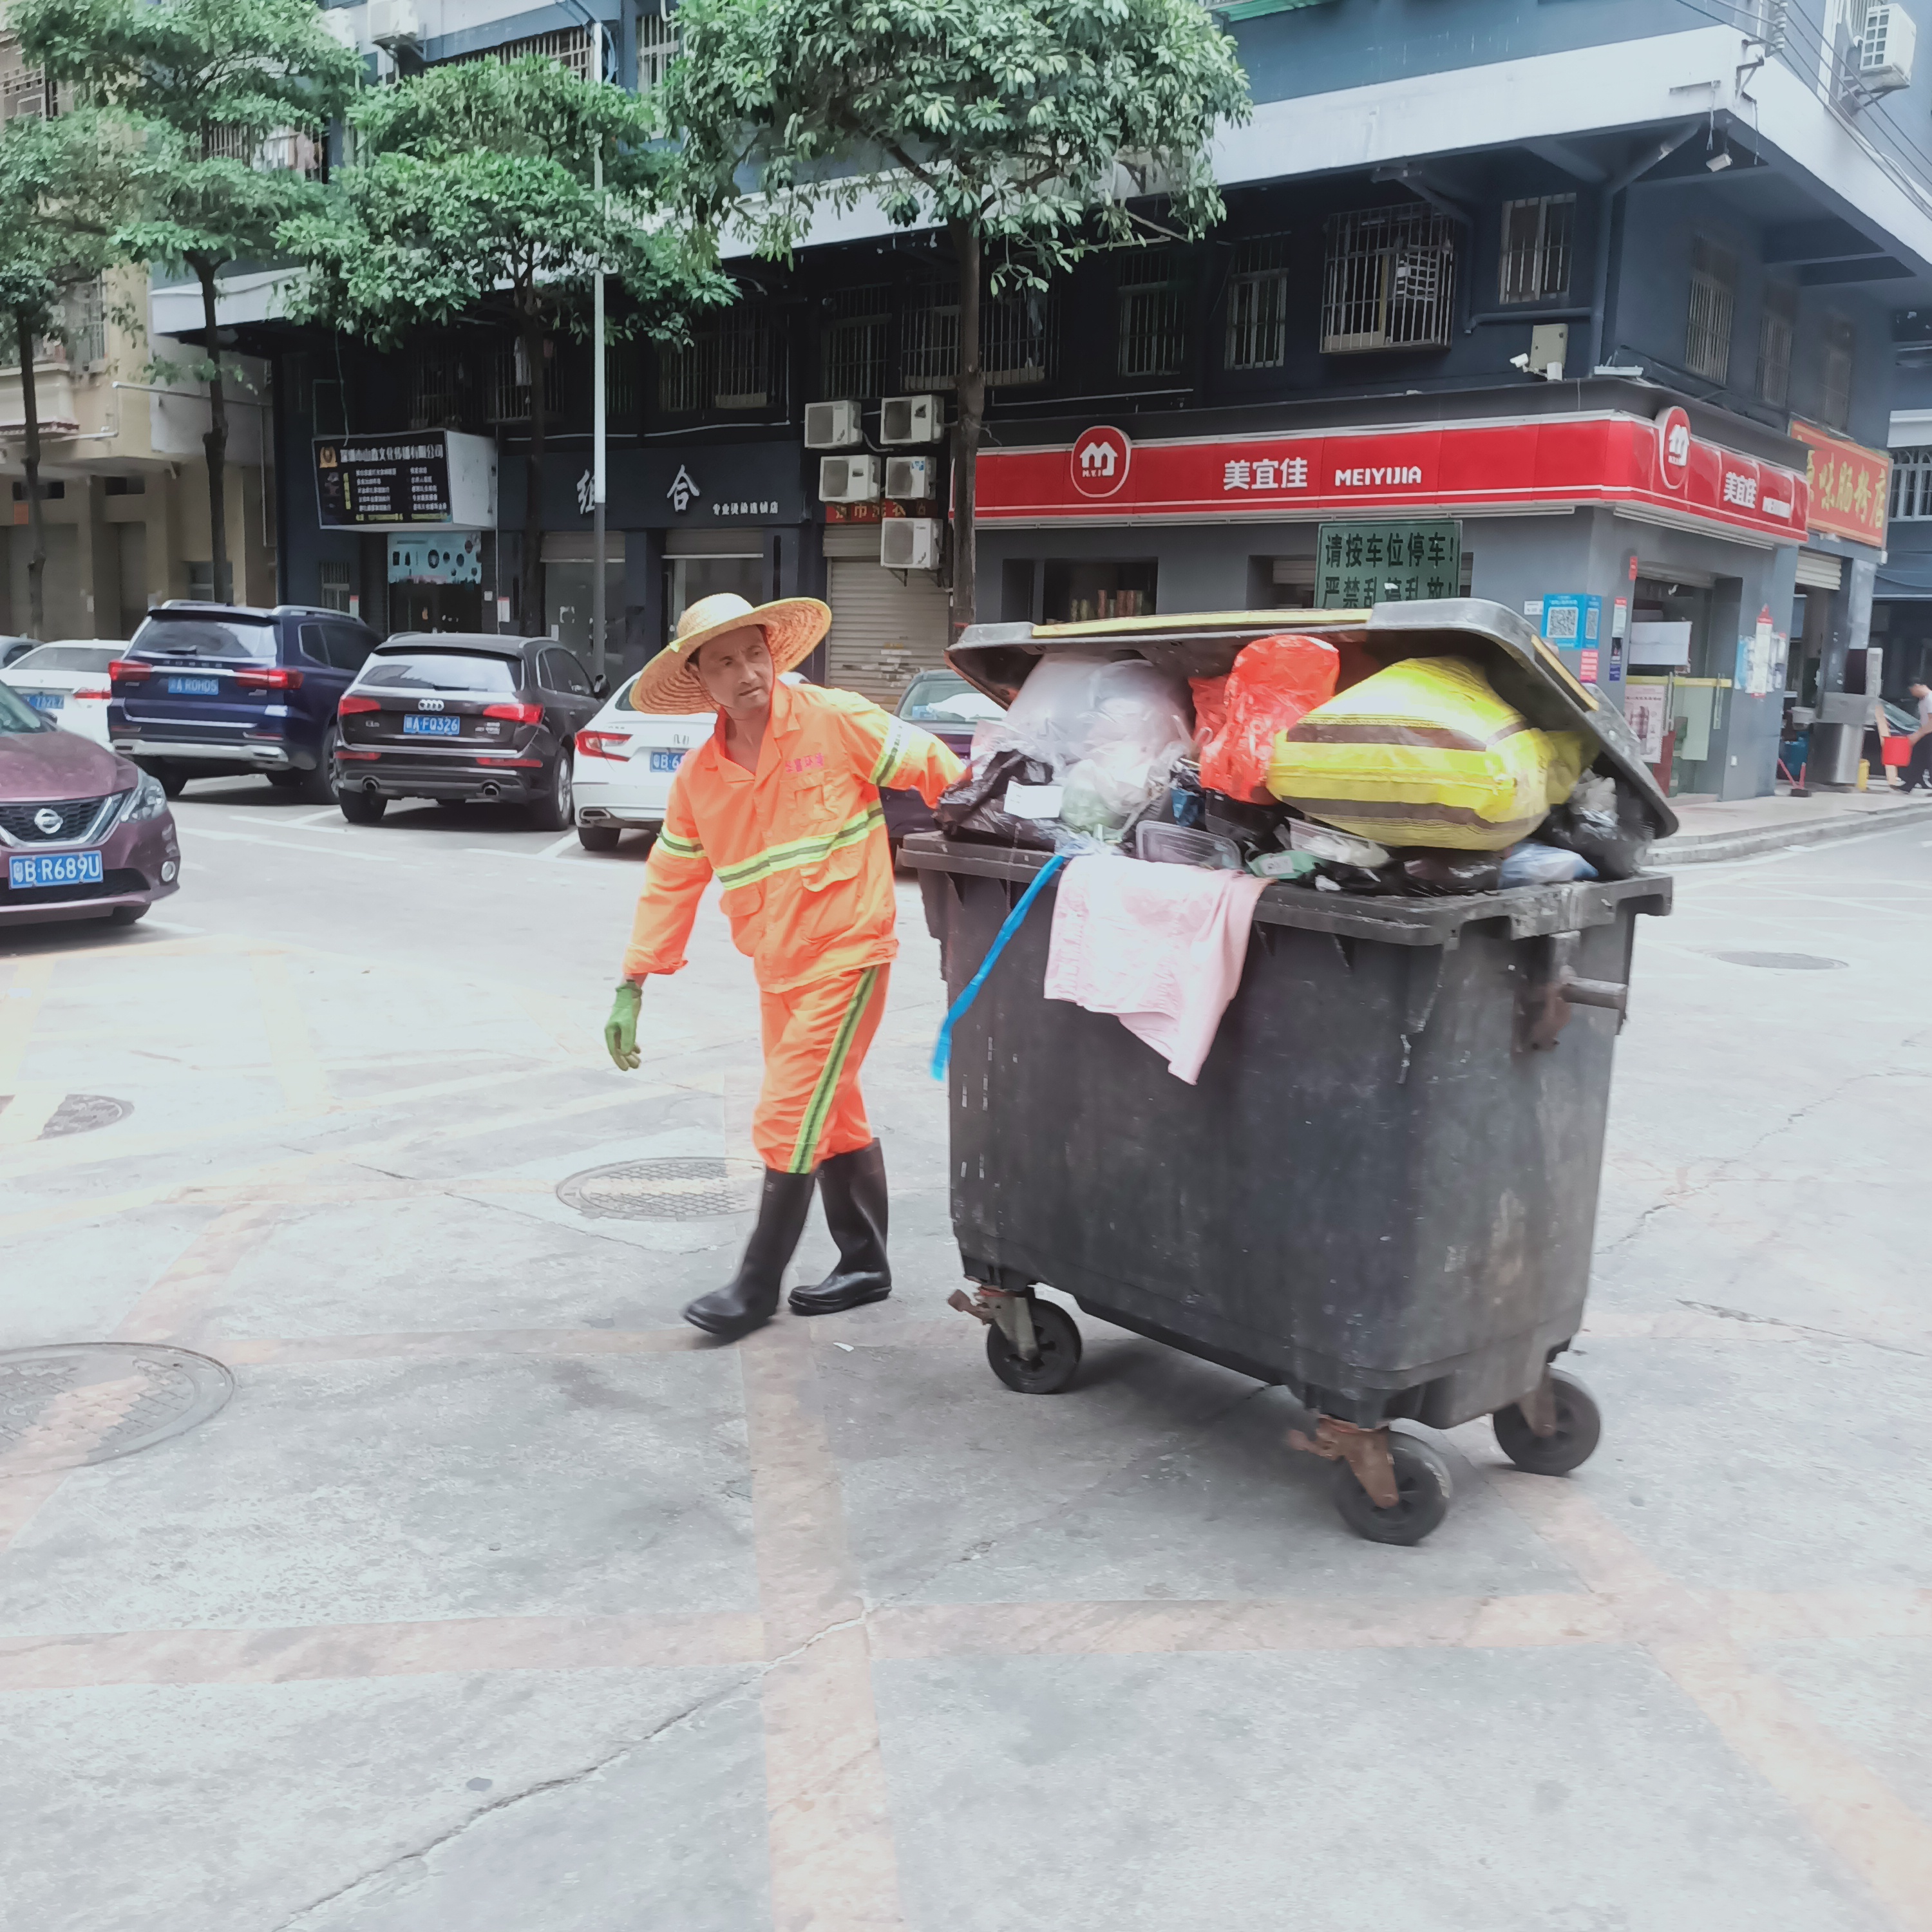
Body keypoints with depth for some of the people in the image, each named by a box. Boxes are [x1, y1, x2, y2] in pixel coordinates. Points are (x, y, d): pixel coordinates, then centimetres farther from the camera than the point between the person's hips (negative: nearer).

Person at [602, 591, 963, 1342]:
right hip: (777, 968, 6)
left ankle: (758, 1285, 5)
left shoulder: (836, 721, -12)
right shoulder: (697, 778, 3)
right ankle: (865, 1265, 31)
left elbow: (933, 768, -6)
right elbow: (670, 883, 7)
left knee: (788, 1119, -7)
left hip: (845, 952, -6)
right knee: (832, 1115, 16)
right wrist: (633, 985, 5)